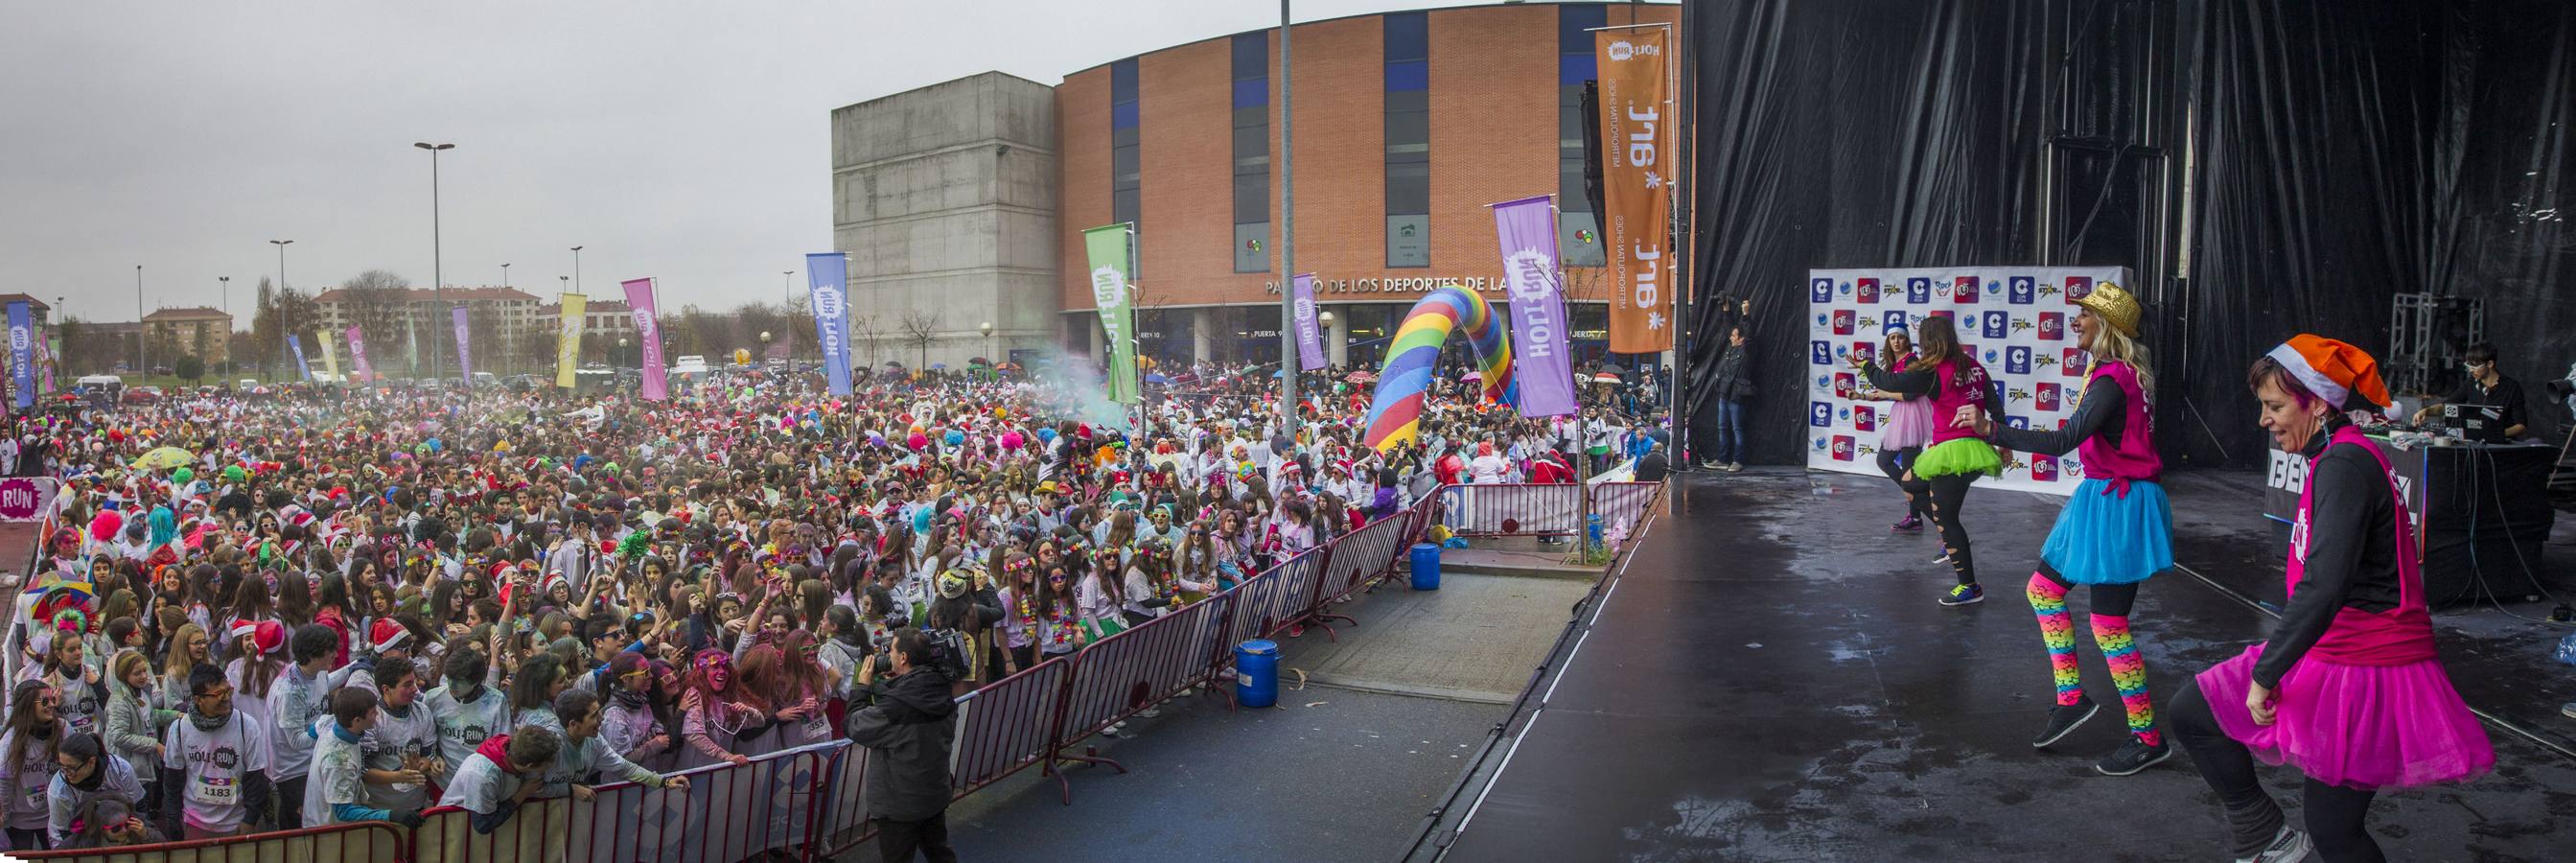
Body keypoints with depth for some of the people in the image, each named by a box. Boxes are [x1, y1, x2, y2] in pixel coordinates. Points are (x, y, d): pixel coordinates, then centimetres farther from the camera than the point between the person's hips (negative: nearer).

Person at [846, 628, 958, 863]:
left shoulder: (897, 703, -30)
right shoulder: (941, 690, -5)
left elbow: (855, 728, -17)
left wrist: (862, 685, -6)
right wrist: (875, 684, 6)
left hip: (901, 804, -7)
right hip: (936, 796, 7)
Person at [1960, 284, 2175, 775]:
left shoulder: (2111, 381, -22)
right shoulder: (2118, 373, 9)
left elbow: (2063, 441, -31)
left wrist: (1990, 429, -34)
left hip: (2119, 505, -10)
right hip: (2103, 499, 10)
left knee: (2108, 624, -3)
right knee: (2043, 589, 15)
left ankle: (2148, 738, 10)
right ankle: (2071, 699, 20)